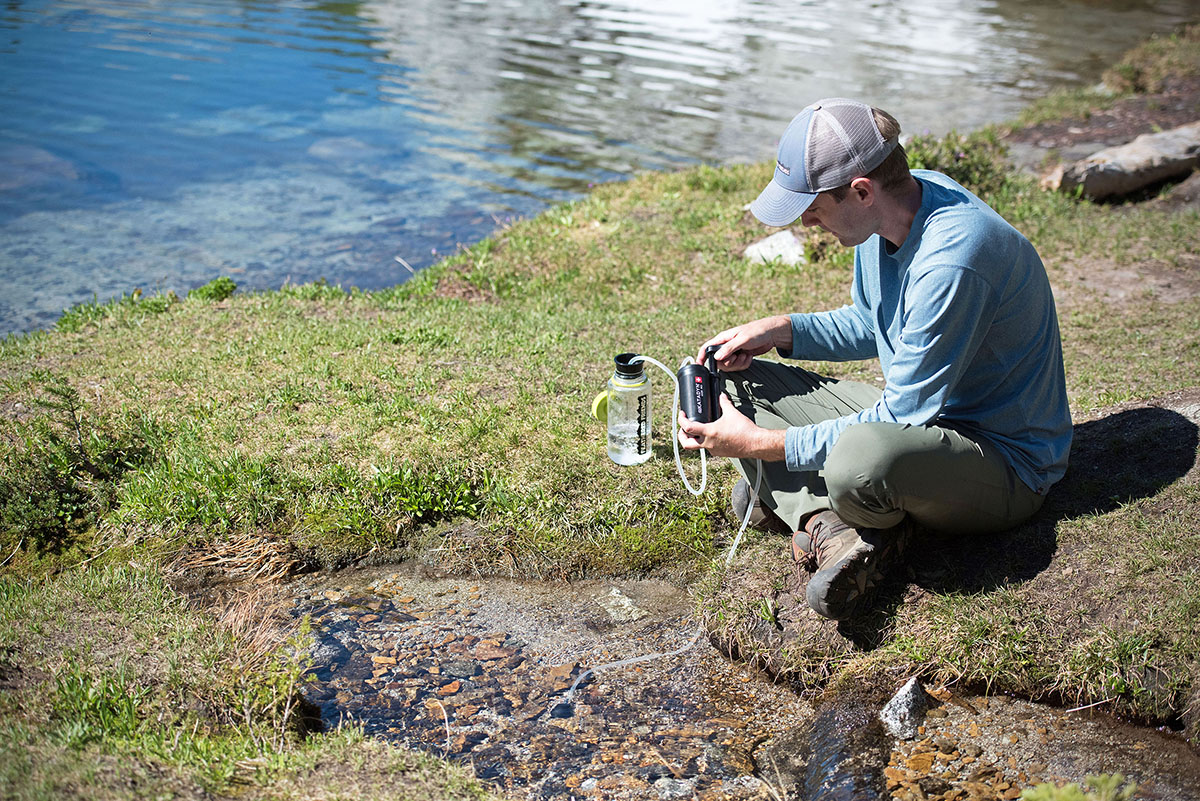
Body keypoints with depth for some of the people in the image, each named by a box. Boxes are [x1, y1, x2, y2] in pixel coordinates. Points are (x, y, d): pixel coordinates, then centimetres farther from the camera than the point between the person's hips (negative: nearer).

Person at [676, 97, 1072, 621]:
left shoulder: (951, 261, -31)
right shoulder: (892, 206, -3)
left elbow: (900, 419, -26)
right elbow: (869, 327, 14)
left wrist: (763, 444, -23)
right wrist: (781, 331, -2)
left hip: (1007, 460, -9)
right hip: (918, 413, 9)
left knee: (861, 458, -42)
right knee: (738, 384, 1)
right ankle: (835, 528, -18)